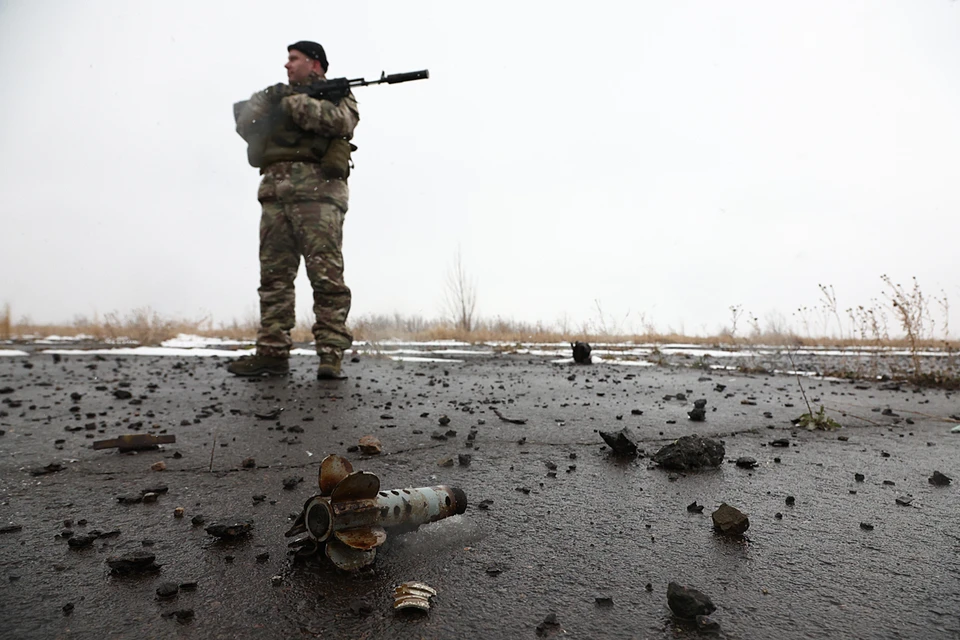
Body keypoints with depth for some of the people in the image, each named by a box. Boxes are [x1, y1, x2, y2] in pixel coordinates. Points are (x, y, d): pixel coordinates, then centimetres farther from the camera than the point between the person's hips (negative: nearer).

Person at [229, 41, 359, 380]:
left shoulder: (338, 94, 14)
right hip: (275, 192, 6)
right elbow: (247, 125, 15)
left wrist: (292, 102, -2)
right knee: (274, 275, 0)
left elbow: (338, 120, -10)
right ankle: (272, 352, 2)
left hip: (317, 190, -5)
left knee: (326, 274, -12)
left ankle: (331, 354, -11)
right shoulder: (276, 95, 30)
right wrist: (266, 101, -1)